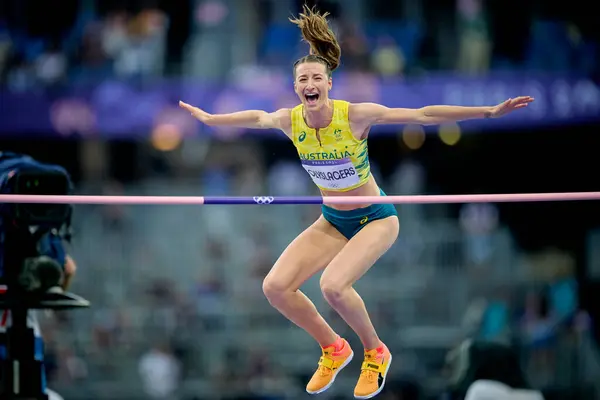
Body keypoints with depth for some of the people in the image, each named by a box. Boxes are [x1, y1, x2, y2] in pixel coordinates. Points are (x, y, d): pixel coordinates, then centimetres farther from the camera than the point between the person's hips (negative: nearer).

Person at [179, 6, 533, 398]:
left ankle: (376, 352, 0)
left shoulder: (356, 115, -23)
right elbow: (257, 117, 13)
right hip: (332, 221, 5)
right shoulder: (291, 121, -11)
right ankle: (333, 349, 15)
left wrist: (489, 111, -22)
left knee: (333, 285, -29)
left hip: (376, 218, -5)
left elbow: (423, 115, -20)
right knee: (275, 286, -10)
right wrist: (209, 119, 25)